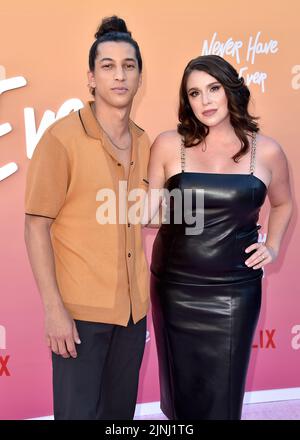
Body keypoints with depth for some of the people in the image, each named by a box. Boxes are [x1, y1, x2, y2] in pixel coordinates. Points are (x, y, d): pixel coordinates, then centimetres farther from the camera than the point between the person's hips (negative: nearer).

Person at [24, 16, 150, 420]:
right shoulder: (62, 137, -10)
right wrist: (53, 308, -15)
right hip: (80, 309, -5)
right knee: (78, 412, 4)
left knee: (121, 410, 16)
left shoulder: (143, 143, 6)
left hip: (133, 308, 5)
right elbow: (36, 227, -11)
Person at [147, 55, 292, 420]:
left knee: (222, 394, 9)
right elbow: (148, 213, 2)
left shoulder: (266, 151, -1)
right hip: (175, 287, 0)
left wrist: (273, 247, 6)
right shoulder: (169, 145, -5)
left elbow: (283, 204, 18)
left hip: (235, 291, 0)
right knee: (181, 387, 14)